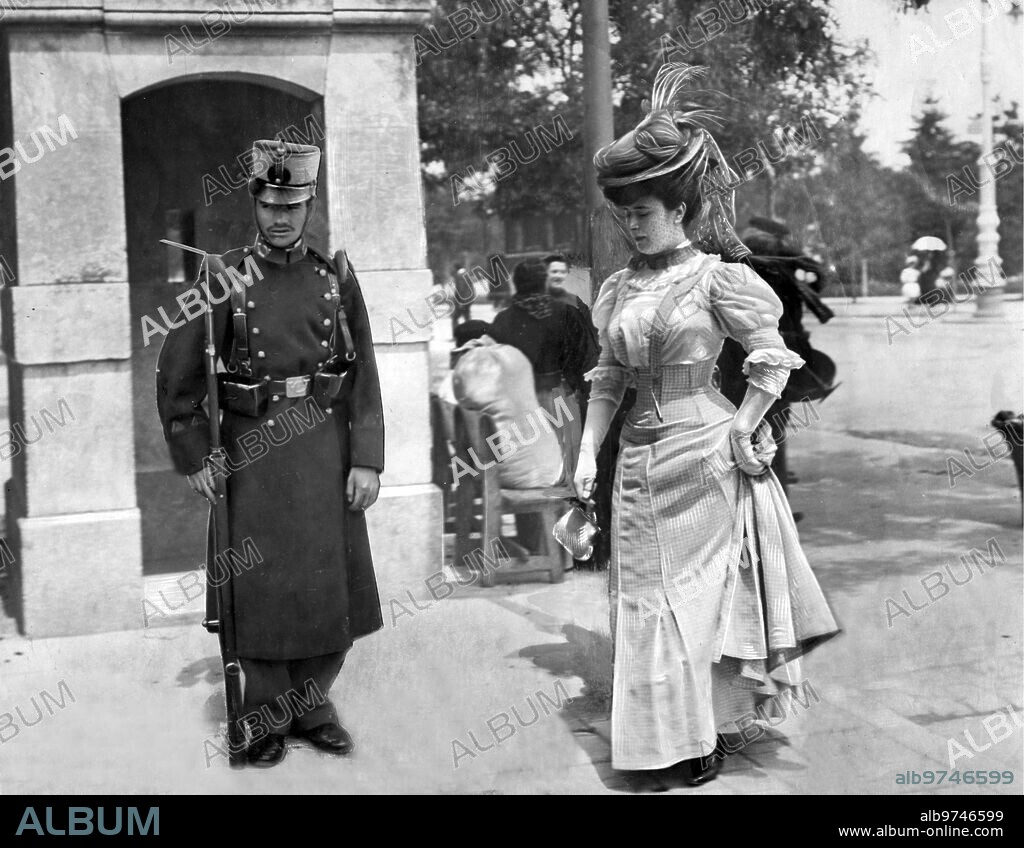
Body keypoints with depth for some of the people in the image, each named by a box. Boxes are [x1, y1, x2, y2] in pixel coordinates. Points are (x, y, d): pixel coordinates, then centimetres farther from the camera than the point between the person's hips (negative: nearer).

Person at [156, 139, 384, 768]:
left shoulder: (336, 274, 3)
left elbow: (364, 374, 2)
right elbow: (178, 373, 0)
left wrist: (368, 459, -4)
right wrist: (193, 456, -3)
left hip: (326, 442, 2)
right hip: (254, 445, -2)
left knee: (336, 580, 8)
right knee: (261, 585, 3)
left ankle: (313, 703, 27)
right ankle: (268, 716, 21)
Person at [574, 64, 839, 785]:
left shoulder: (716, 276, -8)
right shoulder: (621, 287, 8)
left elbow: (772, 360, -6)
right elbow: (609, 378, 13)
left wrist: (740, 434, -7)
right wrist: (588, 451, 6)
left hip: (703, 453, -5)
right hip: (640, 456, 6)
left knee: (704, 587, 4)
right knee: (650, 595, 10)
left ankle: (711, 732, 18)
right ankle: (675, 732, 25)